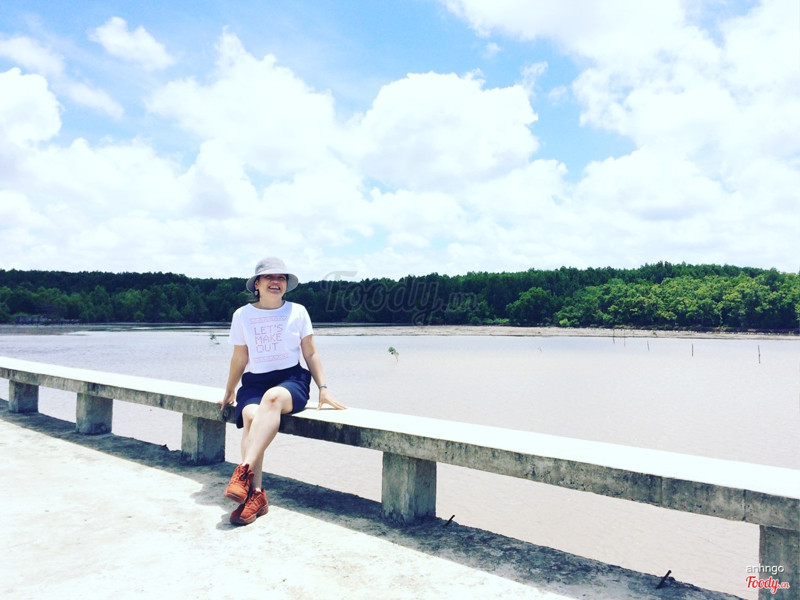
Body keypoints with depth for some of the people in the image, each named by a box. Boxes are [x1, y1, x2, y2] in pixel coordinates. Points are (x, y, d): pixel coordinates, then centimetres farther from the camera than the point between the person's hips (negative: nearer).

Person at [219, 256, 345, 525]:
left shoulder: (297, 312, 7)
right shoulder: (242, 315, 9)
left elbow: (311, 354, 10)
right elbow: (239, 358, 18)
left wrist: (323, 388, 2)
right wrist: (229, 392, 24)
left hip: (291, 379, -2)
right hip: (254, 381, 2)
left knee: (272, 397, -38)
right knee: (250, 416, -32)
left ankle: (244, 471, -45)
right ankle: (255, 493, -37)